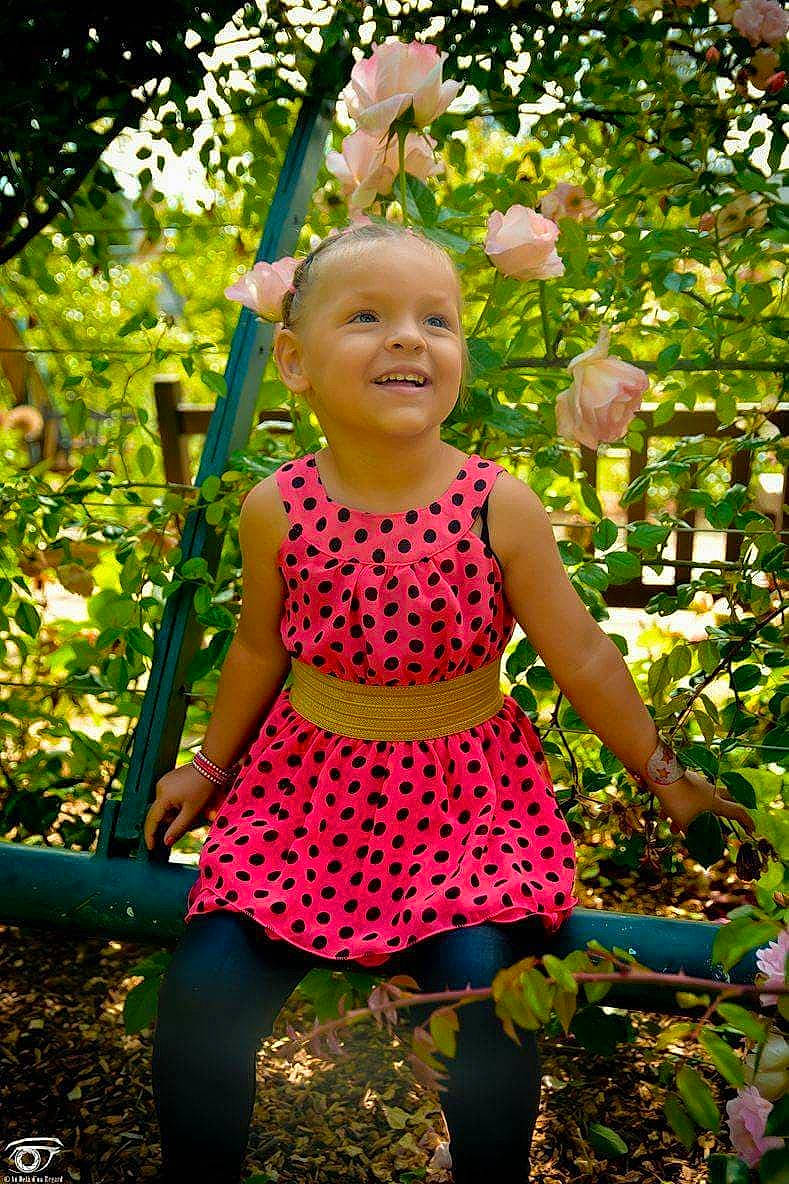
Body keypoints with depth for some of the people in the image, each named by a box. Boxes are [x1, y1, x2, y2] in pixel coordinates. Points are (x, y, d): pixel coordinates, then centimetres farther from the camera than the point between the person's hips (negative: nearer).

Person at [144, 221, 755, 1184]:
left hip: (465, 789, -1)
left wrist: (662, 773, 6)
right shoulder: (275, 509, -9)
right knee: (202, 988, -10)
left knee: (482, 986, -19)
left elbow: (580, 656, -2)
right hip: (312, 780, 2)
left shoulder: (498, 504, -14)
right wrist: (213, 764, 19)